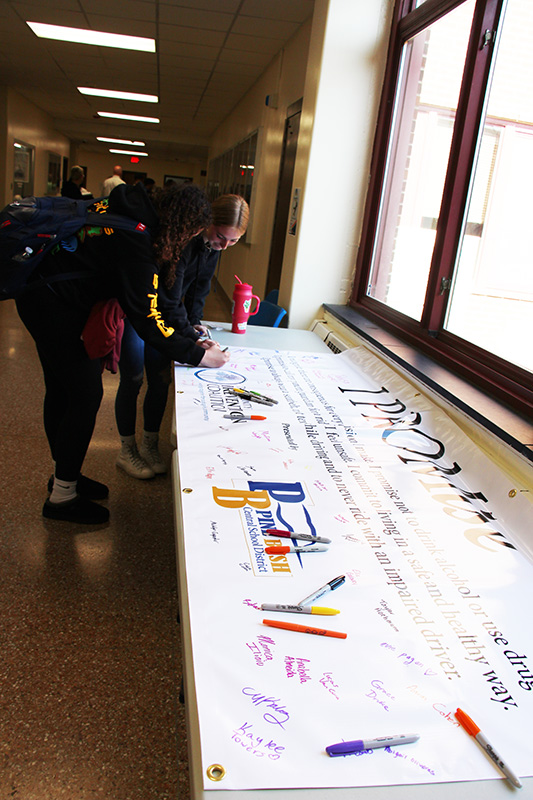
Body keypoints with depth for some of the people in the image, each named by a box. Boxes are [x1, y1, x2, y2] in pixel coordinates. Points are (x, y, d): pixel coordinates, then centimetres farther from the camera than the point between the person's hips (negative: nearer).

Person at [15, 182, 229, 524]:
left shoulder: (136, 211, 2)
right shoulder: (135, 242, -27)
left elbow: (154, 291, 8)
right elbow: (147, 320, -26)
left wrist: (189, 338, 6)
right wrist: (197, 355, -17)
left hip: (44, 293, 10)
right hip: (53, 306, -10)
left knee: (60, 389, 18)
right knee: (86, 393, -5)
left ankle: (65, 473, 34)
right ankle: (62, 496, 8)